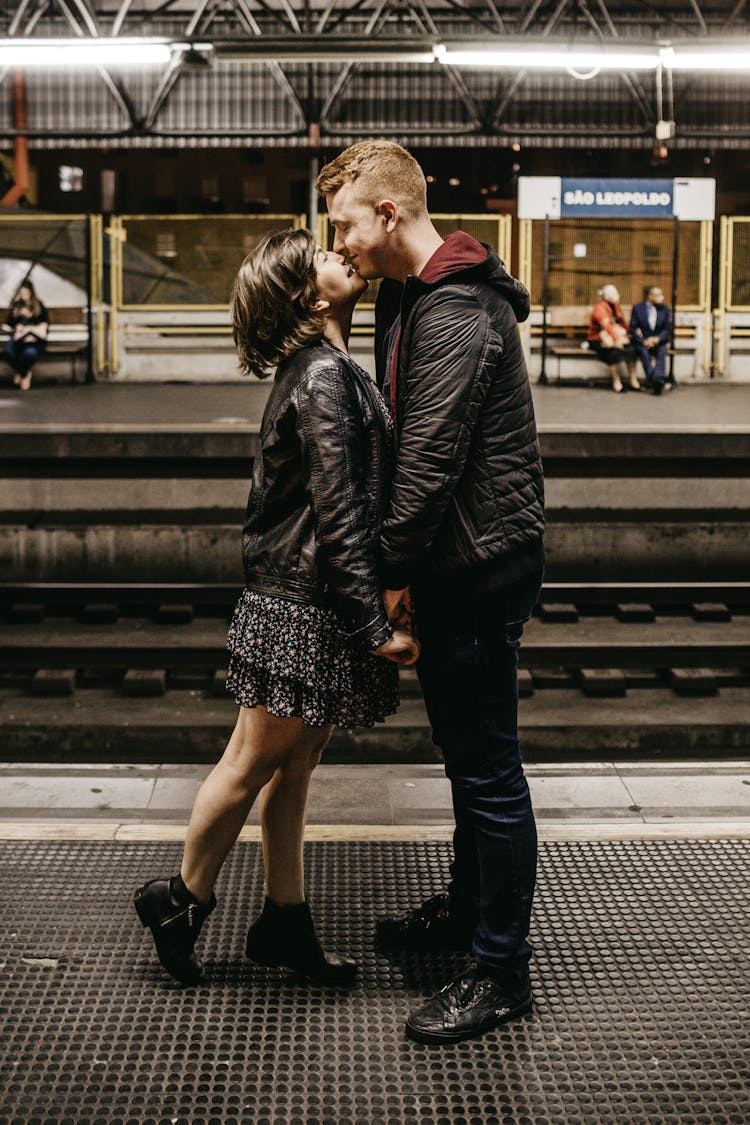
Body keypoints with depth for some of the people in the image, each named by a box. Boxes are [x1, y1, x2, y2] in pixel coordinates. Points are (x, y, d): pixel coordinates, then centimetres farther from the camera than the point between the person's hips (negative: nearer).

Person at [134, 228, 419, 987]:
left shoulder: (321, 370, 14)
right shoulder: (324, 376, -17)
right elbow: (338, 513, -21)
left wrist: (370, 617, 20)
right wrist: (374, 627, -20)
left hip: (302, 603, 9)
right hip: (303, 609, -9)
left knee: (293, 768, 15)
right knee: (253, 764, 4)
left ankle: (285, 924, 26)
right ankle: (181, 900, 22)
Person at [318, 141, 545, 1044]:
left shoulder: (455, 316, -20)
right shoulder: (414, 298, 14)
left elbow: (428, 462, -23)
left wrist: (397, 571, -13)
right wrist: (403, 567, 14)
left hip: (479, 568, -11)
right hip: (456, 566, 11)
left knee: (487, 767, -2)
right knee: (464, 754, 22)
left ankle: (501, 968, 10)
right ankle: (468, 909, 39)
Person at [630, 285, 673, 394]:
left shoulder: (664, 309, 7)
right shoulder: (638, 308, 0)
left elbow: (668, 329, 6)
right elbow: (633, 328, -2)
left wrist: (658, 339, -14)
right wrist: (644, 341, -17)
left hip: (658, 341, 2)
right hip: (641, 341, -2)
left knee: (662, 351, -32)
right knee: (644, 352, -34)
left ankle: (659, 379, -49)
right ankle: (656, 381, -47)